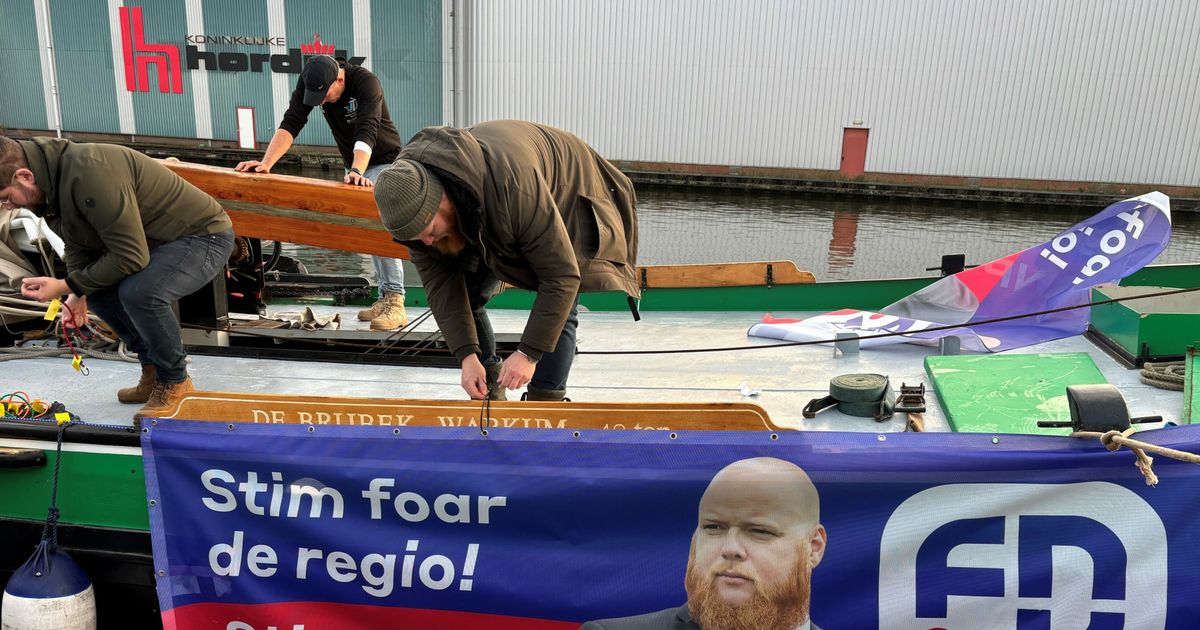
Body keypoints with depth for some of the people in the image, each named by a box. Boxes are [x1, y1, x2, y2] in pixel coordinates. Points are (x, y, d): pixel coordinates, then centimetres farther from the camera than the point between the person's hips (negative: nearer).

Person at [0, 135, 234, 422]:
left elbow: (130, 258, -30)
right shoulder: (53, 176, 0)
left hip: (205, 235, -10)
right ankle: (153, 371, 17)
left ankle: (175, 382, -6)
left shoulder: (91, 172, -31)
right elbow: (78, 246, 12)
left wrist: (67, 285, -20)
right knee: (96, 287, 7)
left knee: (139, 292, -30)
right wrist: (77, 295, -4)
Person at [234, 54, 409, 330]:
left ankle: (395, 300, -21)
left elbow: (367, 132, -43)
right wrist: (267, 162, -34)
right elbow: (291, 124, -21)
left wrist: (357, 171, -58)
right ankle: (385, 296, 12)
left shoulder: (366, 82, -30)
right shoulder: (309, 82, -14)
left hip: (383, 162, -7)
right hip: (353, 166, 7)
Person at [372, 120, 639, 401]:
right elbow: (439, 283, -21)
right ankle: (489, 392, 13)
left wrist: (528, 353, -38)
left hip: (565, 199, -5)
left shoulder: (514, 188, -46)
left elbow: (562, 275, -40)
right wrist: (467, 355, -28)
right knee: (465, 296, -3)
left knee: (558, 310, -20)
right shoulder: (412, 194, -28)